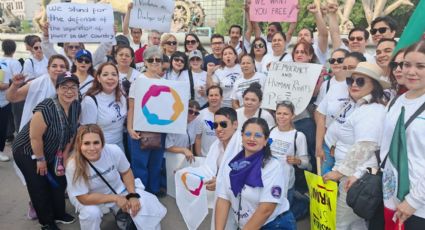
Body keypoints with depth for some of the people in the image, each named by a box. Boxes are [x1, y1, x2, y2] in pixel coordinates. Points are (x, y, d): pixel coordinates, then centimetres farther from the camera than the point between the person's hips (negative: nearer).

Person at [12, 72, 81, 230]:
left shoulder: (76, 106, -11)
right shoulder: (46, 109, -34)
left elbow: (71, 132, 1)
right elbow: (35, 137, -27)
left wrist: (65, 155, 2)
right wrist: (40, 159, -16)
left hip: (50, 153, 7)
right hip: (27, 152, -7)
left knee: (60, 182, 12)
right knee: (39, 187, 1)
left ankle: (59, 214, 35)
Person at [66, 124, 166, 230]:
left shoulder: (114, 151, -26)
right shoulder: (73, 165, -30)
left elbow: (126, 172, -7)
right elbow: (84, 198, -25)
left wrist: (132, 195, -20)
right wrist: (115, 198, -27)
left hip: (118, 189, 1)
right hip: (89, 198, -1)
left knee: (145, 204, -18)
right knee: (91, 212, -31)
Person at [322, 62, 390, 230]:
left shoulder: (371, 111, -18)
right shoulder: (359, 106, 14)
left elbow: (364, 147, -24)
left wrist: (339, 170, -18)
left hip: (355, 176, -10)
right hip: (352, 173, 10)